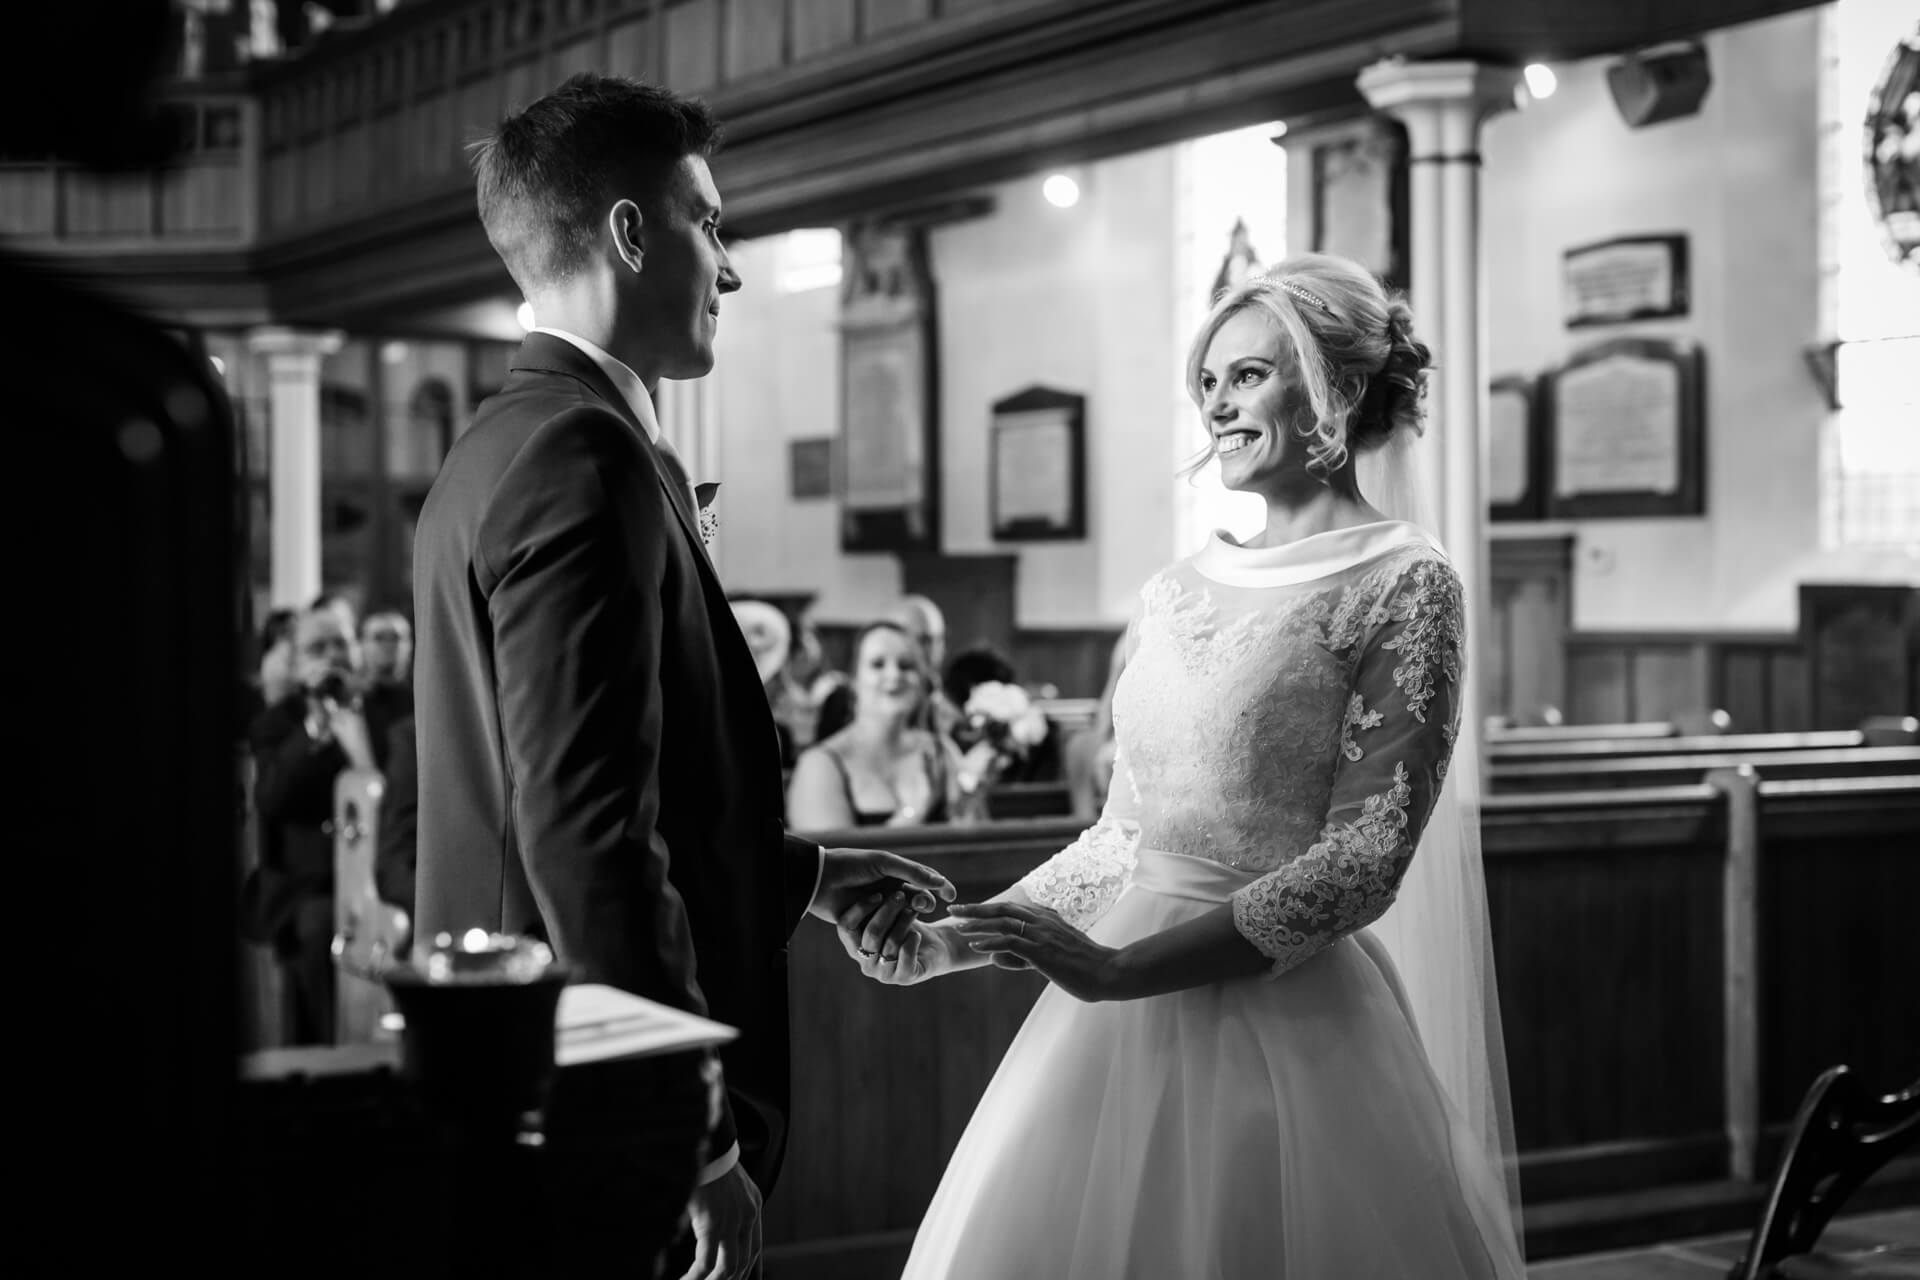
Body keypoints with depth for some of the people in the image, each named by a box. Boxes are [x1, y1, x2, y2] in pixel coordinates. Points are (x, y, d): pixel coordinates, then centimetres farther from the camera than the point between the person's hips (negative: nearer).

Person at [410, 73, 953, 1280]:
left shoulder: (500, 446, 14)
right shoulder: (586, 457, -17)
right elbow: (584, 829, -24)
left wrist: (805, 875, 21)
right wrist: (701, 1139, -21)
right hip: (601, 1117, -10)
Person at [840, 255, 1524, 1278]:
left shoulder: (1403, 586, -6)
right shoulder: (1178, 590, 11)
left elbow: (1365, 858, -13)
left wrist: (1123, 967, -18)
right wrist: (954, 943, 6)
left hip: (1284, 1013, -5)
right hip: (1122, 1025, 6)